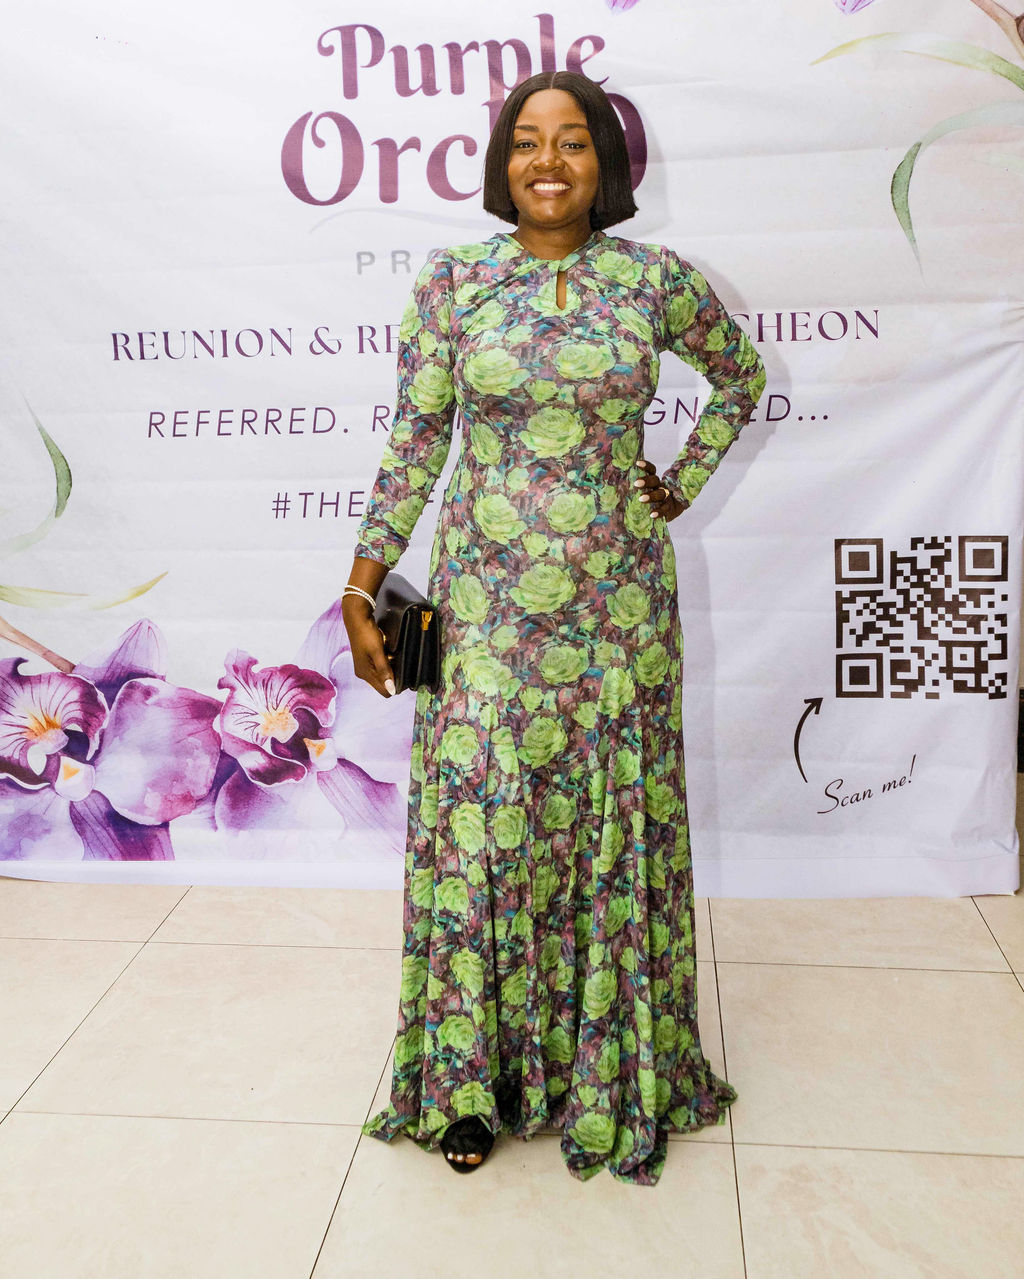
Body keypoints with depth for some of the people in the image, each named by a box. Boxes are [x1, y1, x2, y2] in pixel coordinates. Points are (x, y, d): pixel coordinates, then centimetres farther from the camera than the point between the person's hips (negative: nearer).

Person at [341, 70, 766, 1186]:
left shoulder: (655, 279, 2)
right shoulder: (452, 282, 1)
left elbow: (741, 374, 19)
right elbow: (414, 443, 1)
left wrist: (683, 483, 9)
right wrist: (362, 589, -4)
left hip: (618, 596, 1)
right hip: (485, 594, 0)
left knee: (612, 820, 8)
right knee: (476, 819, 2)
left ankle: (610, 1068, 28)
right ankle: (473, 1076, 21)